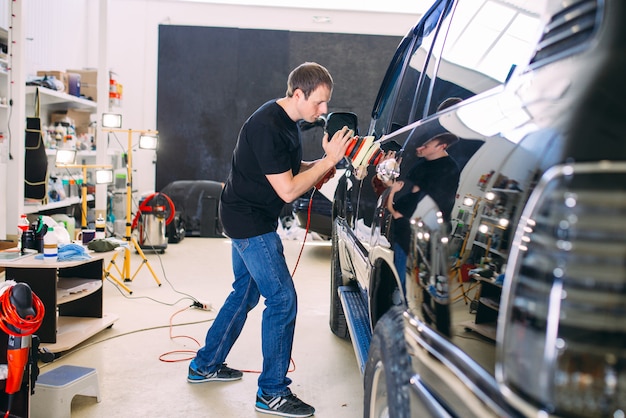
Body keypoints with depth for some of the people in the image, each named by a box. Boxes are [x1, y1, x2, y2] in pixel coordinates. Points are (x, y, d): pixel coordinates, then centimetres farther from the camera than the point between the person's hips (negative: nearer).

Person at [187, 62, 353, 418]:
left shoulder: (287, 122, 7)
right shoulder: (268, 127, -24)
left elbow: (289, 169, 17)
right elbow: (287, 190, -24)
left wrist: (322, 164, 0)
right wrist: (329, 160, -21)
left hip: (251, 219, 11)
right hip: (250, 220, -11)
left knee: (245, 293, 19)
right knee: (283, 300, -8)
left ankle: (205, 366, 34)